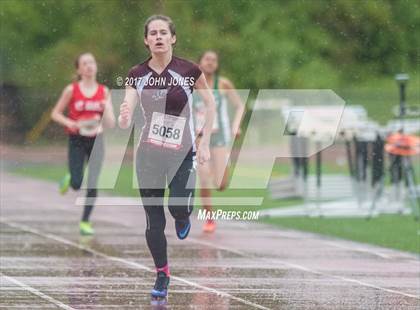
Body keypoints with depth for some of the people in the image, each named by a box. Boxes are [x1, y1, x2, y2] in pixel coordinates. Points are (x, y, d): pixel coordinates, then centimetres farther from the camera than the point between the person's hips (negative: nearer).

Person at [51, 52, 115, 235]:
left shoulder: (104, 92, 2)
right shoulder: (72, 90, -4)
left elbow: (110, 124, 1)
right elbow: (55, 114, 3)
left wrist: (107, 107, -18)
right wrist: (69, 123, -15)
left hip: (96, 140, 2)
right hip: (77, 140, -2)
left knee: (92, 184, -6)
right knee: (76, 184, -10)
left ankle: (85, 222, 8)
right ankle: (69, 179, 28)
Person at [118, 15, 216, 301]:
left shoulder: (189, 70, -11)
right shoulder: (136, 75, -6)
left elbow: (210, 103, 2)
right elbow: (126, 121, -10)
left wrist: (205, 143, -3)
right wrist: (124, 119, -35)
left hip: (183, 152, -2)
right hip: (149, 154, 2)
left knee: (178, 208, -17)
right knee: (154, 221, 3)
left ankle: (183, 216, 22)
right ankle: (162, 275, 20)